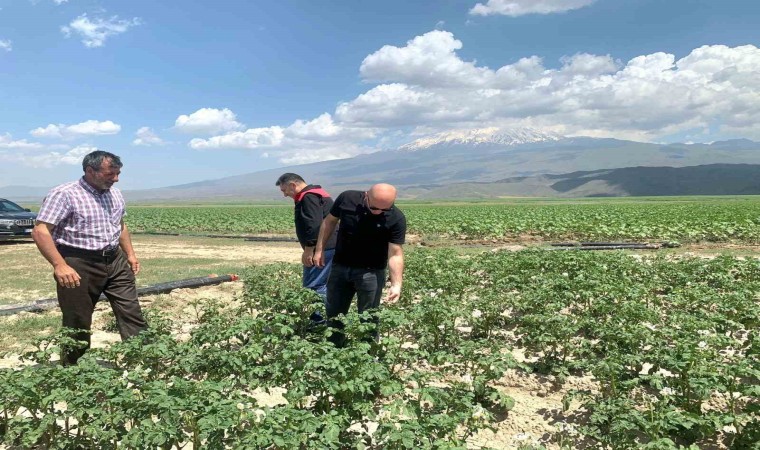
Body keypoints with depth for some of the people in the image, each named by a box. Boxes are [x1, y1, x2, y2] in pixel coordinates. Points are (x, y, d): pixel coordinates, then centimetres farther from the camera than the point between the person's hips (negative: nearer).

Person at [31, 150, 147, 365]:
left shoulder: (115, 194, 11)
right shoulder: (63, 194, -12)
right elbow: (40, 231, -18)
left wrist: (130, 254, 17)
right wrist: (59, 265, -26)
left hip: (115, 261, 6)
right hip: (79, 265, -6)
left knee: (132, 313, 3)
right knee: (77, 323, 6)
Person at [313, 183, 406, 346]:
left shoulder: (396, 219, -20)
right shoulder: (346, 199, -13)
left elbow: (395, 254, -20)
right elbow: (330, 221, 4)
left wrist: (396, 284, -30)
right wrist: (320, 249, 4)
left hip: (371, 272, -3)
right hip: (340, 267, 3)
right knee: (333, 314, 16)